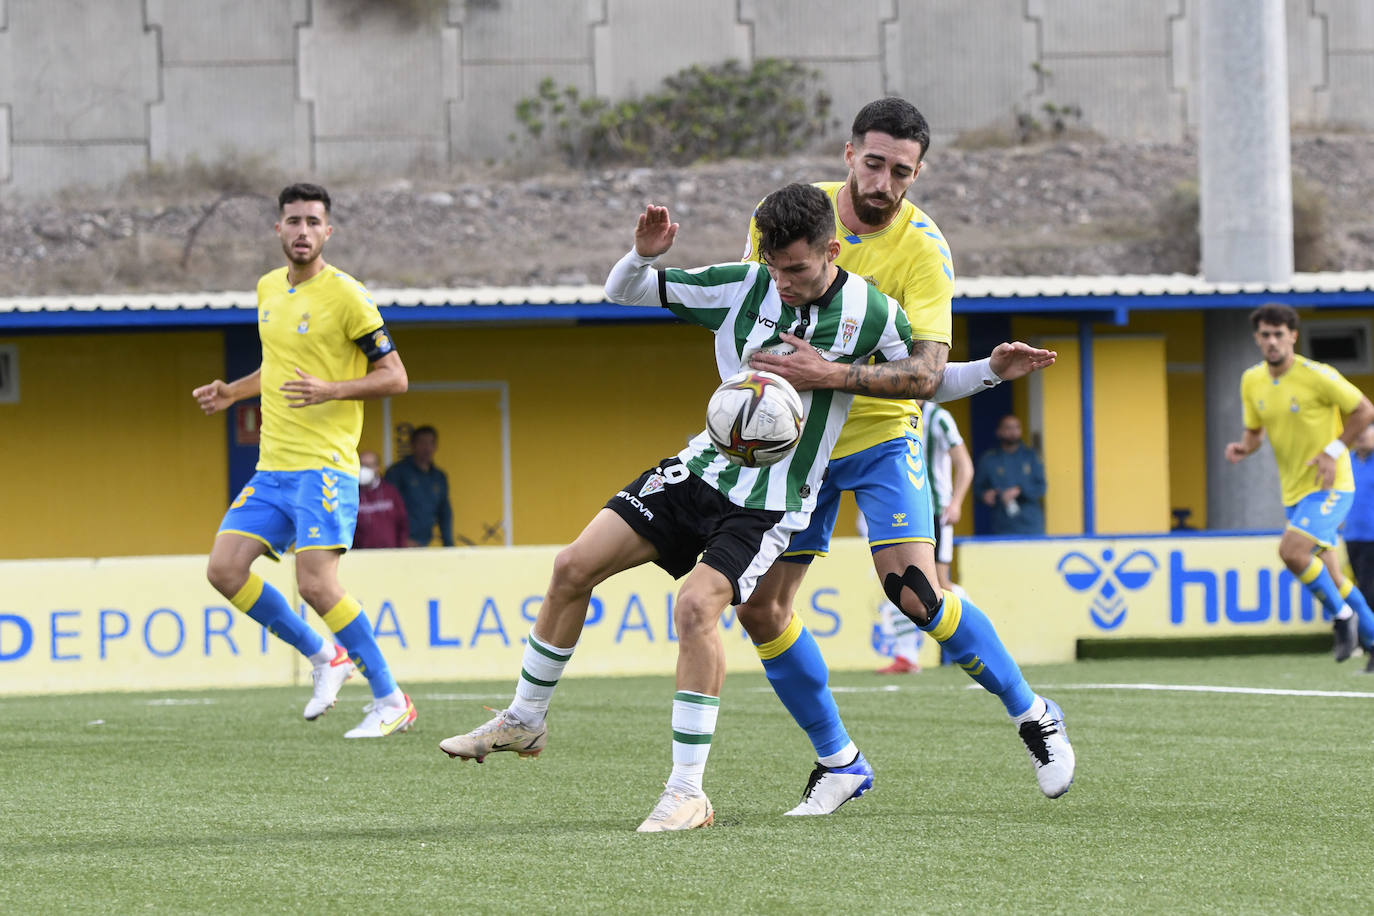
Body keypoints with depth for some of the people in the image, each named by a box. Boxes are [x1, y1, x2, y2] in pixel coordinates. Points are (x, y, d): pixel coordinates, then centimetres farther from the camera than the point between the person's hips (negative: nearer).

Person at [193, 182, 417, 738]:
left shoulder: (344, 296, -9)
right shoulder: (269, 289, 13)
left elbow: (394, 377, -9)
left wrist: (329, 390, -21)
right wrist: (232, 392, 19)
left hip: (324, 465, -7)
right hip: (272, 465, 7)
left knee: (316, 584, -17)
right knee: (224, 570, -3)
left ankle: (391, 701, -5)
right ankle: (323, 658, 13)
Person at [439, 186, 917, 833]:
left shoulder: (872, 312, -11)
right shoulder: (740, 288, -5)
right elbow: (622, 291, 0)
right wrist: (643, 252, -20)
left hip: (770, 504, -5)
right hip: (703, 468, 5)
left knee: (696, 605, -27)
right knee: (574, 567, -2)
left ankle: (688, 792, -21)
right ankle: (523, 721, 18)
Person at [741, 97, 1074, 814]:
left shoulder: (923, 250, -16)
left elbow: (925, 373, -25)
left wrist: (834, 376, -38)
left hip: (881, 436, -4)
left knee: (917, 594, -20)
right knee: (759, 608, -3)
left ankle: (1032, 716, 3)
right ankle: (837, 761, 14)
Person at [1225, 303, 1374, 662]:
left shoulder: (1317, 375, -15)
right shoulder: (1252, 381, 3)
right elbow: (1255, 430, 16)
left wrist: (1333, 451, -15)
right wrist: (1244, 447, -7)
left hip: (1329, 486, -7)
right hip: (1294, 491, 7)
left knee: (1291, 550, -25)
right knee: (1327, 578, 10)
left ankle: (1341, 615, -4)